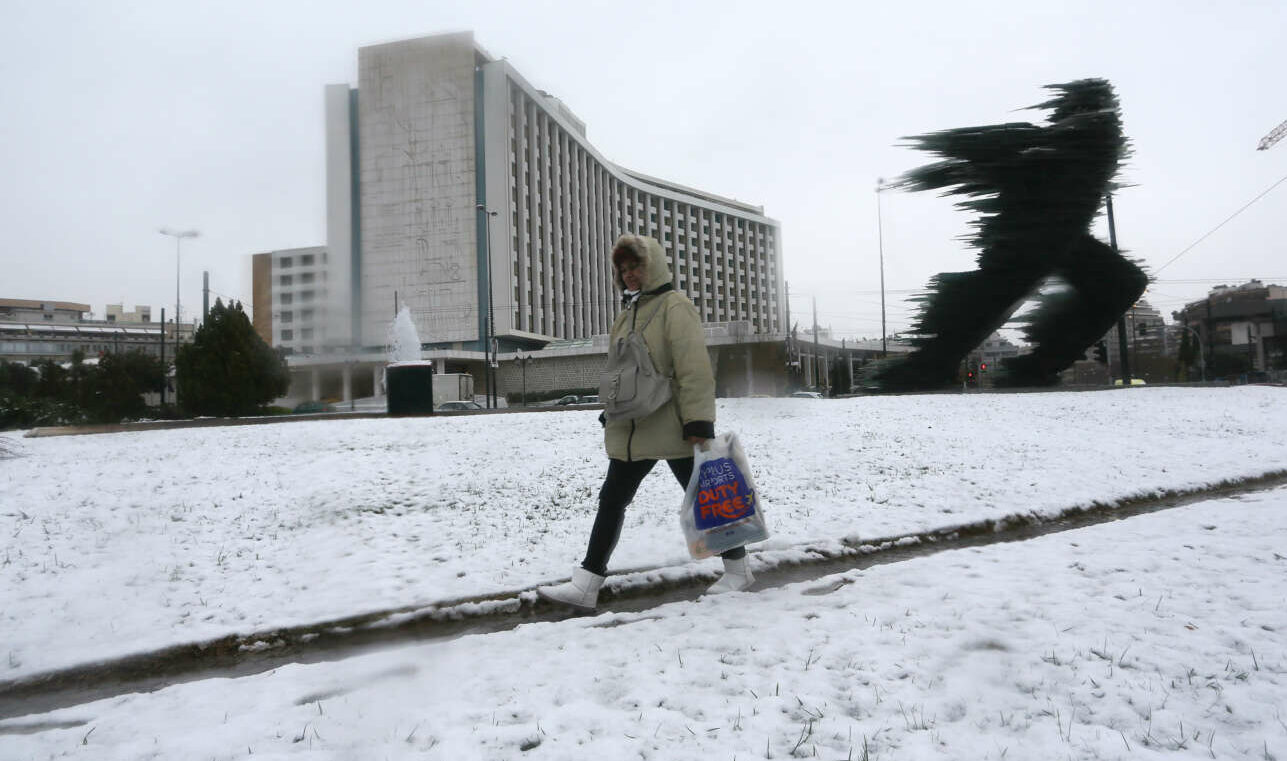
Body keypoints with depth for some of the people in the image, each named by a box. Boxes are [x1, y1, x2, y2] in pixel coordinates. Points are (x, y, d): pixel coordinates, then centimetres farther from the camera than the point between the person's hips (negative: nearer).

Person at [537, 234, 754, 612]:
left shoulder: (674, 306, -11)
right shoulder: (628, 313, 15)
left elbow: (694, 368, -19)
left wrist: (698, 421, -23)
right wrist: (611, 413, 20)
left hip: (673, 427, -8)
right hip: (630, 430, 8)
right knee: (611, 501, 6)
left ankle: (737, 567, 24)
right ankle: (587, 583, 11)